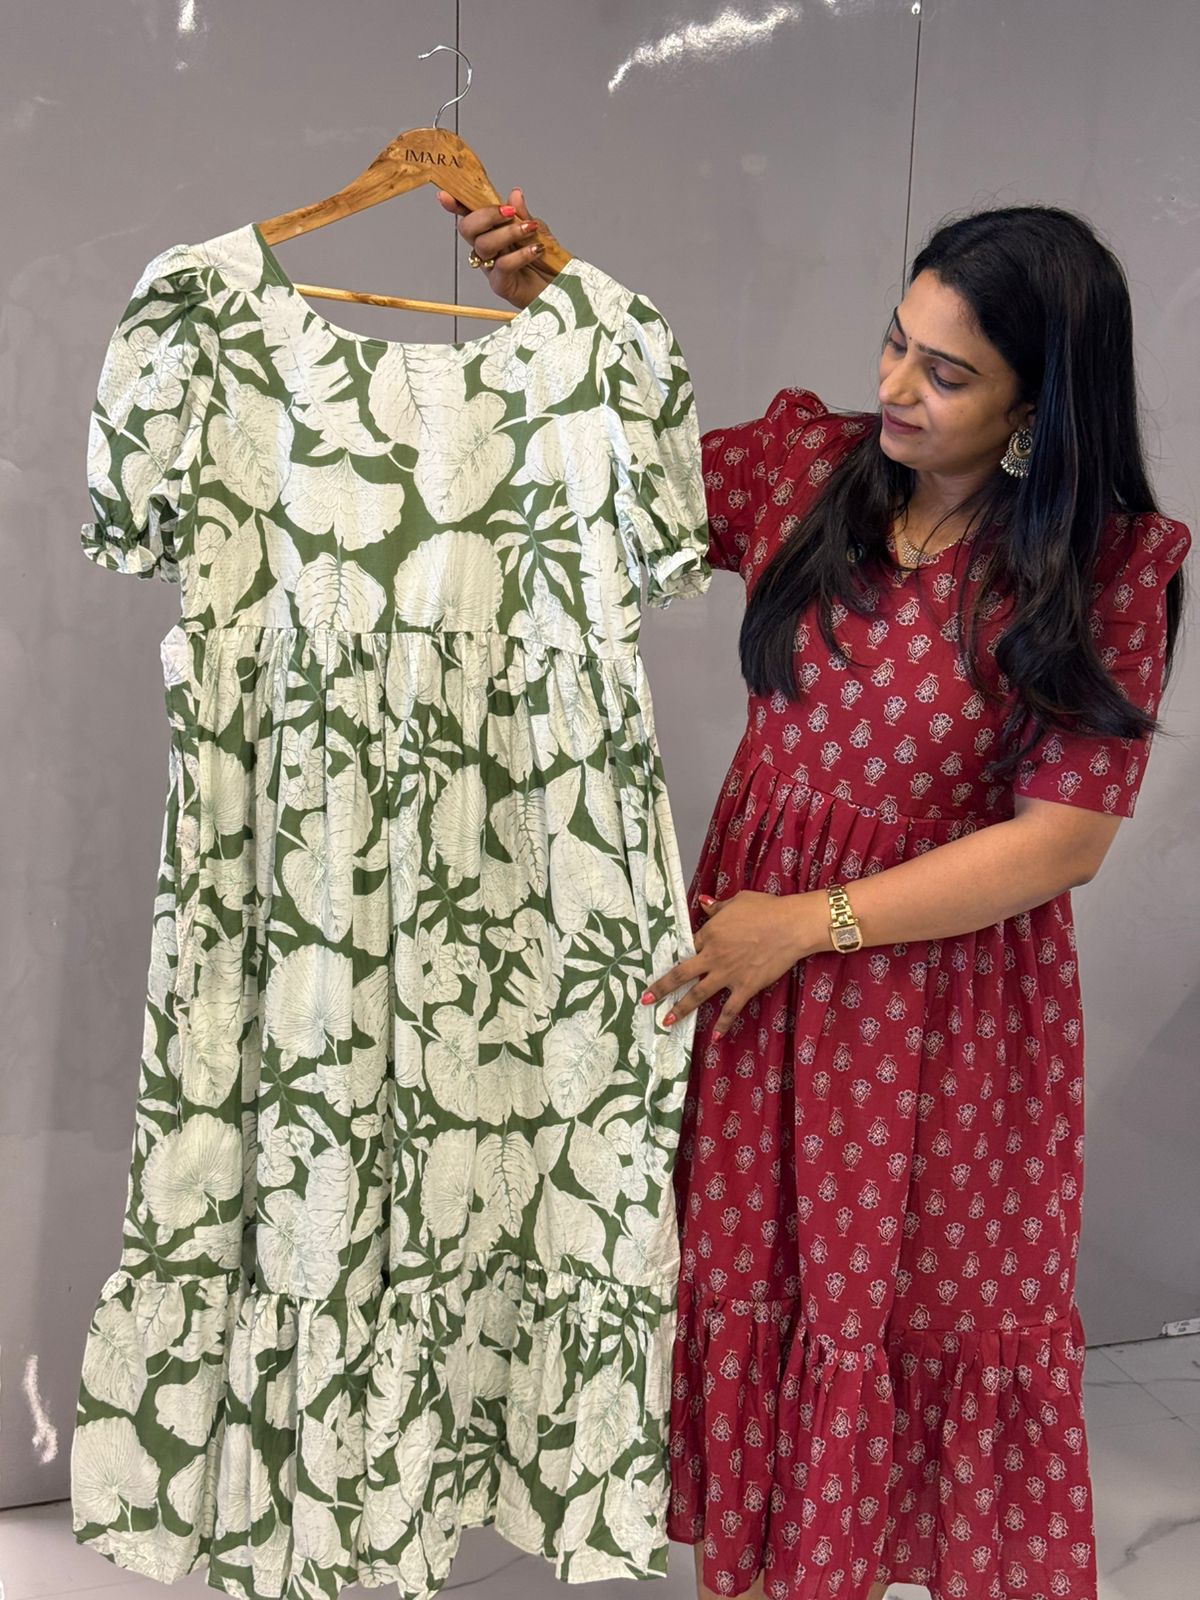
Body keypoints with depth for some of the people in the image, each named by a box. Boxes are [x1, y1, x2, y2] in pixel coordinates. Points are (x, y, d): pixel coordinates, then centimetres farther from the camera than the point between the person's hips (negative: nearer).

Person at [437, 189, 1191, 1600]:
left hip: (942, 985, -3)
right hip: (753, 960, 4)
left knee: (935, 1312, 12)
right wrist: (529, 297, -5)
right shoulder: (806, 464, -2)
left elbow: (1067, 837, -14)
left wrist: (809, 923, -16)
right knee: (744, 1283, 15)